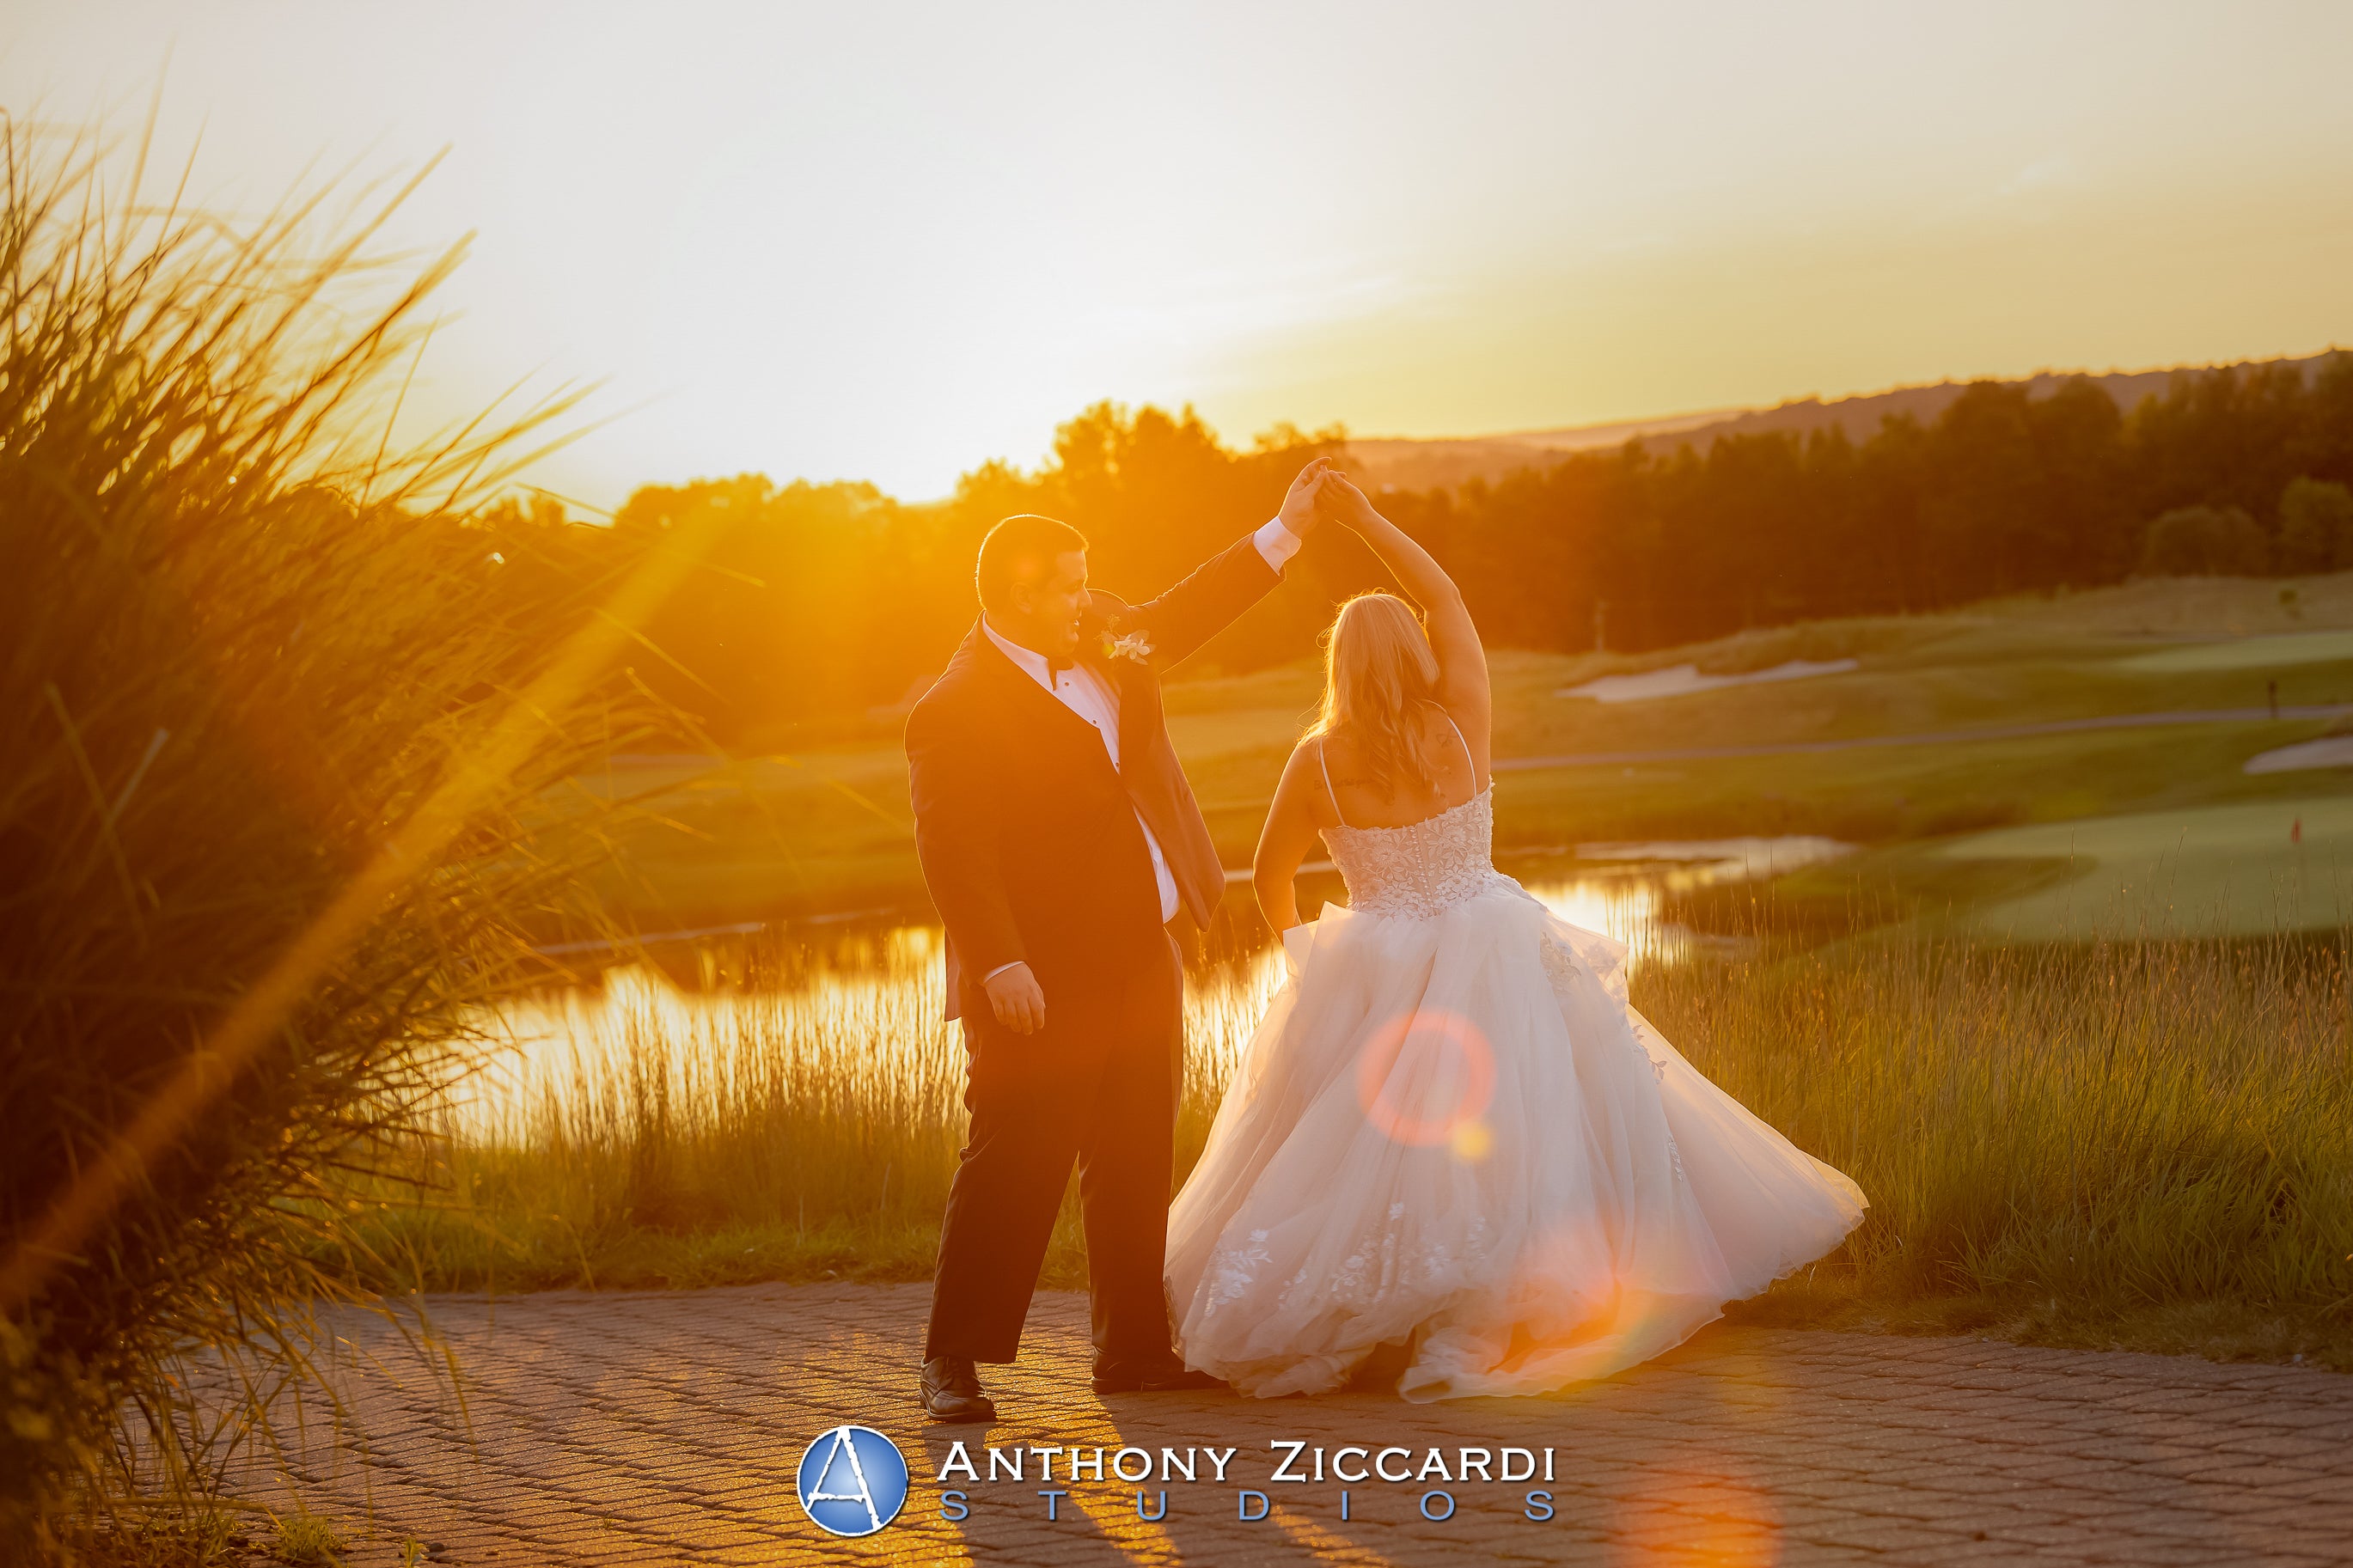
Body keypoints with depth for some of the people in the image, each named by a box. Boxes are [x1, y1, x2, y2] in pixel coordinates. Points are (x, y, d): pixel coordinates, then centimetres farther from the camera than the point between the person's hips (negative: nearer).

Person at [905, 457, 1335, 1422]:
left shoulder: (1101, 640, 8)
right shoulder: (955, 710, -16)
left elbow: (1177, 621, 25)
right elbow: (953, 850, -21)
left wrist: (1284, 534, 23)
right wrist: (1000, 964, -29)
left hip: (1140, 961, 8)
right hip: (1045, 978, -8)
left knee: (1137, 1163, 12)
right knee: (1017, 1163, -6)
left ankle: (1132, 1348, 21)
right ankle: (953, 1361, 4)